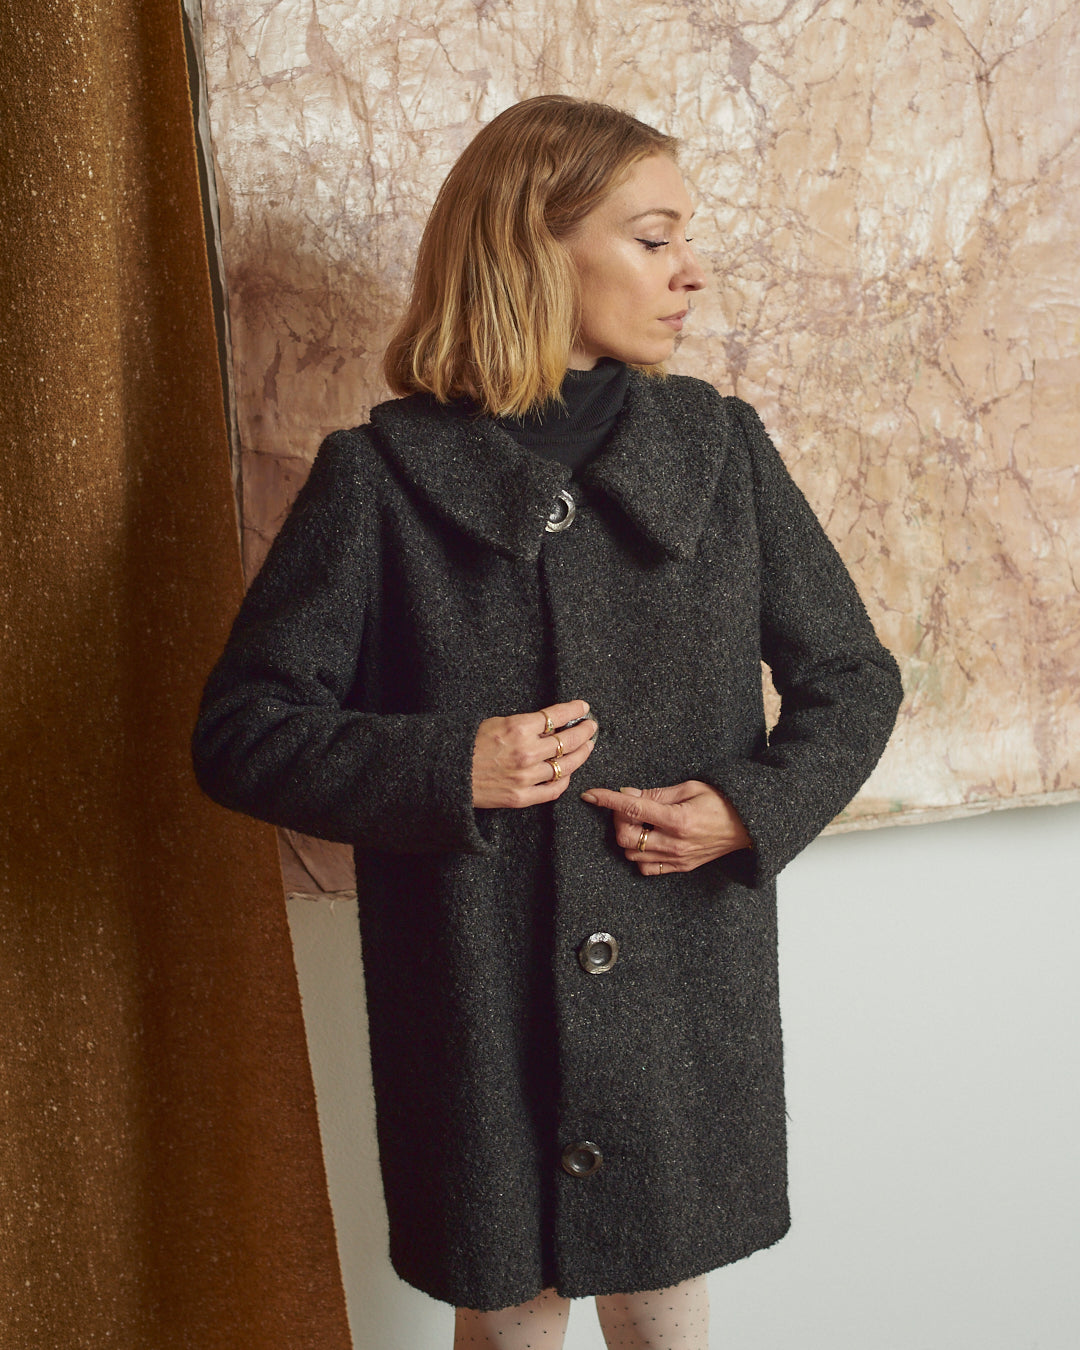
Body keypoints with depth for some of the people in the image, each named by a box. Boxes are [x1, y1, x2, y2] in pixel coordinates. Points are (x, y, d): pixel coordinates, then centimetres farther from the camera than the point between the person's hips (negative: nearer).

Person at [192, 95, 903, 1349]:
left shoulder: (722, 447, 2)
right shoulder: (382, 476, -8)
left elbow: (853, 679, 8)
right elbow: (240, 731, -6)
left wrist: (755, 809, -9)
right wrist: (445, 771, -19)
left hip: (690, 997, 3)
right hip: (481, 1004, -2)